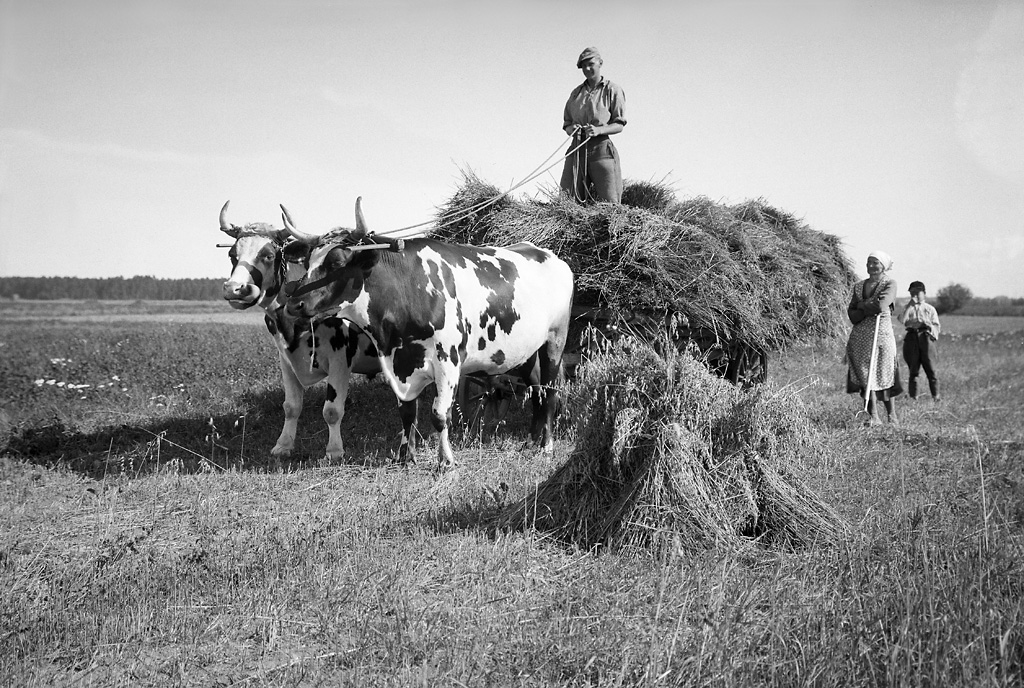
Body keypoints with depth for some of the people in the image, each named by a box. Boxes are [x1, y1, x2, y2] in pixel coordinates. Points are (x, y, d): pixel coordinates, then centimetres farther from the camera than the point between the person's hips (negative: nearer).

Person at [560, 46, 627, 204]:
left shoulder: (612, 90, 5)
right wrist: (571, 129, -5)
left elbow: (619, 125, 1)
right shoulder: (576, 93, 19)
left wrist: (599, 130, -19)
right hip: (577, 149, 4)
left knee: (609, 203, -11)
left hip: (601, 148, -4)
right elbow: (566, 124, 20)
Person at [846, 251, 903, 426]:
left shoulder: (890, 284, 1)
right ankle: (873, 417, 0)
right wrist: (870, 308, -10)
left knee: (884, 374, 1)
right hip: (860, 336, 4)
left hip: (881, 334, -4)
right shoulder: (859, 286, 13)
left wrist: (862, 305, -2)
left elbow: (881, 306, -16)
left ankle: (892, 416, 14)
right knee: (865, 376, -2)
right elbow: (852, 314, 5)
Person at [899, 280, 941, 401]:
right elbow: (902, 320, -7)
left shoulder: (930, 309, 13)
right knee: (913, 367, 1)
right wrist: (910, 305, -10)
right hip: (911, 338, 1)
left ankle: (935, 395, -1)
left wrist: (927, 323, -10)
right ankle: (913, 395, 5)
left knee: (929, 367, -6)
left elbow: (936, 326, 10)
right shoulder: (908, 308, 14)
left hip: (925, 337, -1)